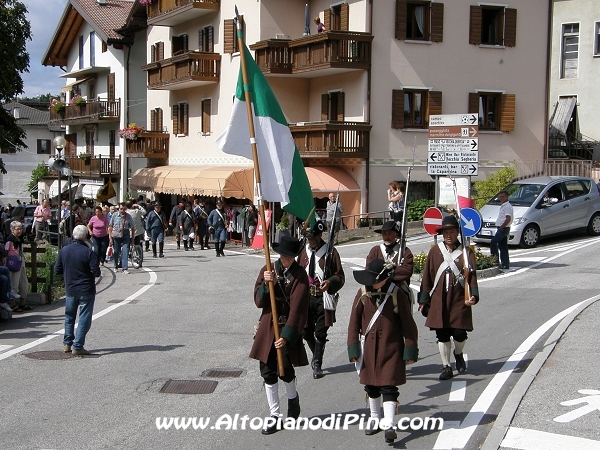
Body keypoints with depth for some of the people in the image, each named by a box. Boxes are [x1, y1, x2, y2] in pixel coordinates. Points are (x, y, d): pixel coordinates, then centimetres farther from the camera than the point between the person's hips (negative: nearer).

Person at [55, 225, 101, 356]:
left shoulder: (64, 250, -2)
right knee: (84, 319, 2)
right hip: (86, 290, -4)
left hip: (70, 290, 4)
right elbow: (96, 272, -17)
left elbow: (57, 270, 2)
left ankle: (67, 344, 22)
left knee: (69, 317, 20)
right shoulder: (88, 252, -16)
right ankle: (77, 347, 0)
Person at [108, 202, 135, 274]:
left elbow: (132, 228, 4)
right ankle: (116, 267, 31)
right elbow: (110, 227, 1)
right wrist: (110, 237, -3)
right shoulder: (115, 215, -3)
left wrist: (132, 238, 4)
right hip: (116, 236, 1)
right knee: (116, 252, 11)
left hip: (125, 235, -1)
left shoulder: (128, 216, -3)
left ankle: (125, 269, -9)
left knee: (125, 251, -10)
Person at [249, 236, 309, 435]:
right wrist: (266, 284, -21)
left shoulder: (300, 276, -9)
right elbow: (259, 301, -2)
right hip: (268, 327, 4)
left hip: (289, 329, -3)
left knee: (285, 370, 0)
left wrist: (287, 336, -22)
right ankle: (275, 416, 14)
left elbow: (297, 308, -15)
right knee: (268, 371, 3)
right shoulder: (268, 270, 2)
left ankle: (293, 399, 34)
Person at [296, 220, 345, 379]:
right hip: (306, 297, 4)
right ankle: (317, 356, 32)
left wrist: (330, 283, -24)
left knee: (320, 333, 0)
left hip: (323, 298, -4)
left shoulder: (330, 252, -5)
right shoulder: (303, 250, 7)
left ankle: (317, 364, 12)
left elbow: (340, 277, -5)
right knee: (306, 332, 7)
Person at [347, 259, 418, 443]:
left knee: (389, 386, -7)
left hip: (391, 349, -3)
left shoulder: (397, 294, -10)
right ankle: (375, 419, 32)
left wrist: (410, 350, -6)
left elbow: (408, 324, -5)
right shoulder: (363, 293, -4)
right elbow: (354, 322, 2)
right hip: (369, 348, 3)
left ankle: (388, 425, -8)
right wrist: (353, 348, 0)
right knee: (371, 386, 14)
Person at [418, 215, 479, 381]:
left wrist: (473, 295, -19)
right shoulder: (435, 251, 5)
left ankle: (458, 354, 31)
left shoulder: (466, 252, 2)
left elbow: (472, 275, -4)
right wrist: (424, 299, 5)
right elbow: (427, 277, 7)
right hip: (439, 301, 1)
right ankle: (446, 367, 15)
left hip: (460, 300, -1)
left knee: (459, 333, -1)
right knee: (442, 335, 3)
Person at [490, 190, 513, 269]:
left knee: (493, 242, -13)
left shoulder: (507, 206, -14)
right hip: (502, 228, 10)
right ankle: (505, 263, 12)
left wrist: (501, 227, -17)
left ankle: (495, 259, -10)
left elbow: (508, 219, -23)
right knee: (503, 246, 10)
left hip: (503, 229, -10)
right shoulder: (503, 206, 17)